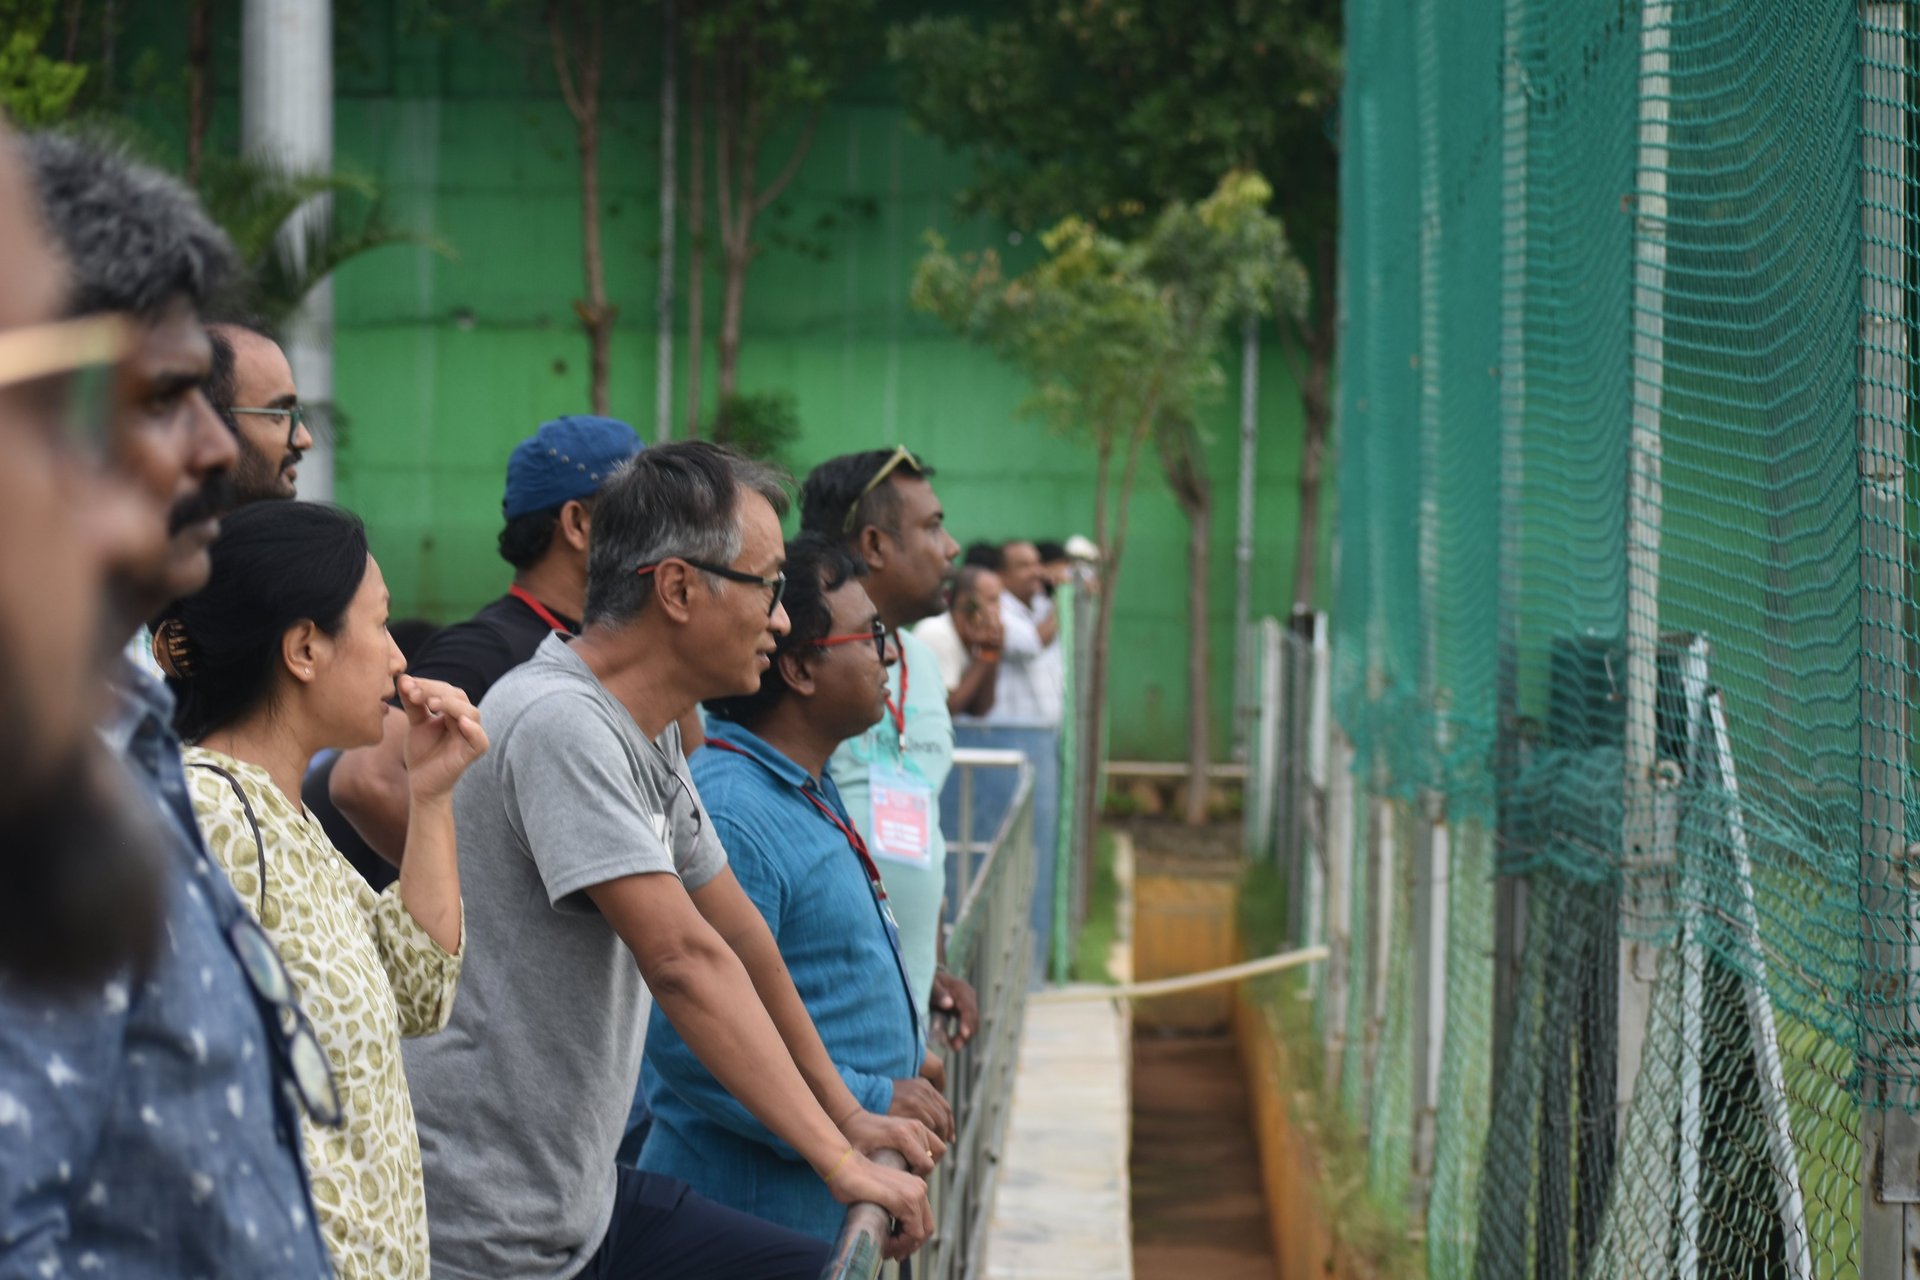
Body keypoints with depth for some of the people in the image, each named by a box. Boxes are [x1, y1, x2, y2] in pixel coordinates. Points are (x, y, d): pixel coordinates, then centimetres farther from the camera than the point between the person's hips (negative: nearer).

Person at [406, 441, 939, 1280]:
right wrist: (840, 1161, -23)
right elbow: (683, 959, -24)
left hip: (582, 1202, 9)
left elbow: (739, 933, 18)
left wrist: (847, 1115, 20)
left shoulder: (651, 736, 10)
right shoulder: (559, 724, -20)